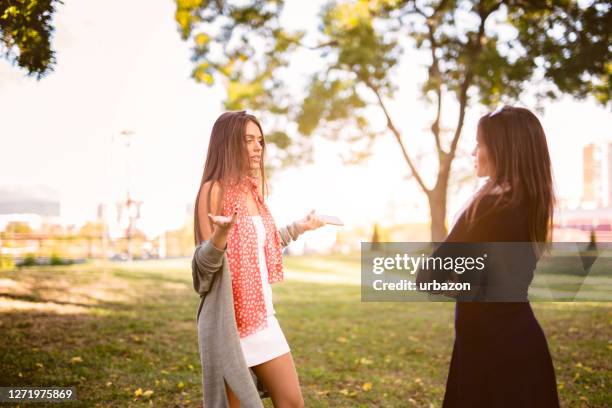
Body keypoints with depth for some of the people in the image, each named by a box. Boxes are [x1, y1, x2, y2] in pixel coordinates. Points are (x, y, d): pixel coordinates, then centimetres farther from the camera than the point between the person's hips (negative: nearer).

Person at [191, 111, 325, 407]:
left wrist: (299, 227, 28)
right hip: (229, 318, -8)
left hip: (262, 315, 8)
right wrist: (220, 235, -37)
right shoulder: (214, 190, -12)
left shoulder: (253, 190, 10)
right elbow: (204, 263, -17)